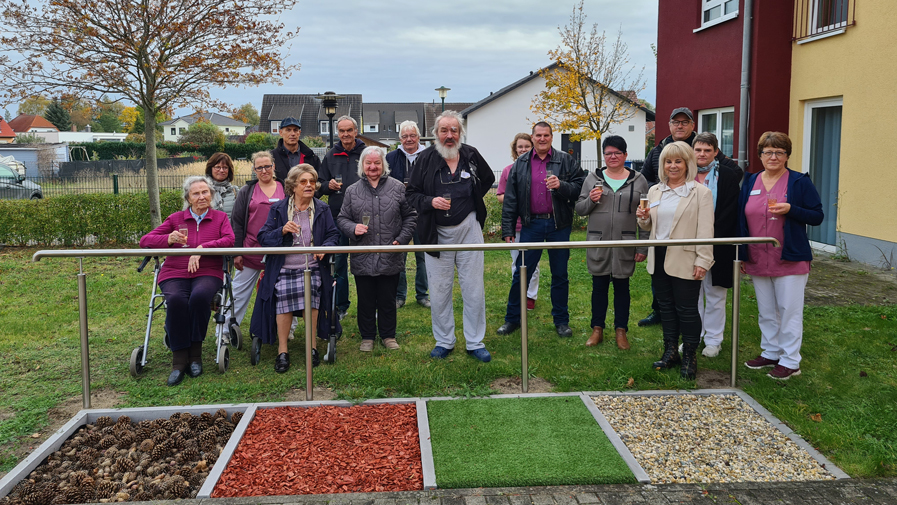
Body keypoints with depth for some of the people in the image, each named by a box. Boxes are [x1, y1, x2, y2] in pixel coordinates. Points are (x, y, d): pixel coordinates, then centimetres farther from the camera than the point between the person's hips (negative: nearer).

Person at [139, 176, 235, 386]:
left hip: (207, 273, -1)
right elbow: (145, 241, 10)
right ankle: (179, 361, -25)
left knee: (199, 296, -36)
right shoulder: (176, 219, 15)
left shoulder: (220, 217, 13)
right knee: (176, 300, -33)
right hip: (174, 274, 1)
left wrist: (202, 247, -19)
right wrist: (169, 239, -10)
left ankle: (195, 354, -20)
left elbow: (230, 240, -7)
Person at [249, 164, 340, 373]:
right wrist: (282, 231, -16)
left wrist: (325, 248, -11)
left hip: (312, 268, 1)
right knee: (284, 297, -26)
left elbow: (333, 235, 11)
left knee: (310, 292, -28)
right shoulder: (278, 209, 8)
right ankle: (282, 351, -11)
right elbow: (263, 238, 3)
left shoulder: (322, 209, 12)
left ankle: (312, 347, -12)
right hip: (284, 269, 0)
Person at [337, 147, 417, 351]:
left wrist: (402, 239, -3)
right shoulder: (352, 191, 6)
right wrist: (353, 228, -12)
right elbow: (342, 219, 10)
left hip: (390, 258, 0)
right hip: (362, 259, 1)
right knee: (366, 300, 9)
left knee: (388, 300, 10)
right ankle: (367, 337, 25)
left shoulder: (397, 188, 4)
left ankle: (388, 336, 26)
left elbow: (410, 216, 7)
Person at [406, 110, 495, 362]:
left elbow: (488, 179, 19)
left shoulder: (471, 155, 1)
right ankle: (444, 341, 21)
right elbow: (411, 192, 2)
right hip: (437, 233, -1)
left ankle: (475, 342, 16)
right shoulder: (426, 158, -4)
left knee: (474, 288, 4)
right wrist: (430, 202, -17)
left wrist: (471, 200, 7)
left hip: (468, 229, 1)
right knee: (439, 290, 6)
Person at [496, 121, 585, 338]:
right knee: (521, 273, 3)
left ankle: (561, 320, 21)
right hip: (531, 224, 1)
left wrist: (561, 186, -20)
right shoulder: (520, 164, 6)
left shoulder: (566, 161, 2)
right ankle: (512, 318, 17)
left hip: (559, 225, 0)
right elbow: (510, 199, 5)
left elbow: (580, 188, -2)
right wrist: (507, 229, 1)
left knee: (560, 275, 9)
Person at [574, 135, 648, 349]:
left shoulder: (638, 180, 3)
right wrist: (591, 200, -15)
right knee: (599, 286, 8)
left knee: (622, 286, 8)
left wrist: (643, 247, -2)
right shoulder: (593, 178, 5)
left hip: (625, 245, -1)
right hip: (598, 244, 1)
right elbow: (579, 209, 7)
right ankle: (597, 329, 21)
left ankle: (621, 330, 20)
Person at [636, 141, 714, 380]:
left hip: (685, 260, -5)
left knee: (687, 309, 1)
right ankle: (671, 352, 26)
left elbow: (705, 230, -10)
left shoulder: (700, 192, -5)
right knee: (665, 306, 13)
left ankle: (690, 357, 14)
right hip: (659, 258, 6)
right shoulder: (654, 191, 11)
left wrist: (703, 261, -17)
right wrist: (643, 219, -4)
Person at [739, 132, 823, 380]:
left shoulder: (800, 182, -4)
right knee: (766, 312, 14)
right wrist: (741, 256, 9)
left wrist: (790, 210, -22)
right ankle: (770, 353, 28)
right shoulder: (750, 183, 9)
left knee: (789, 311, 1)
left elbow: (817, 217, -5)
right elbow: (742, 220, 12)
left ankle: (790, 361, 11)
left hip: (790, 261, -5)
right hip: (757, 262, 5)